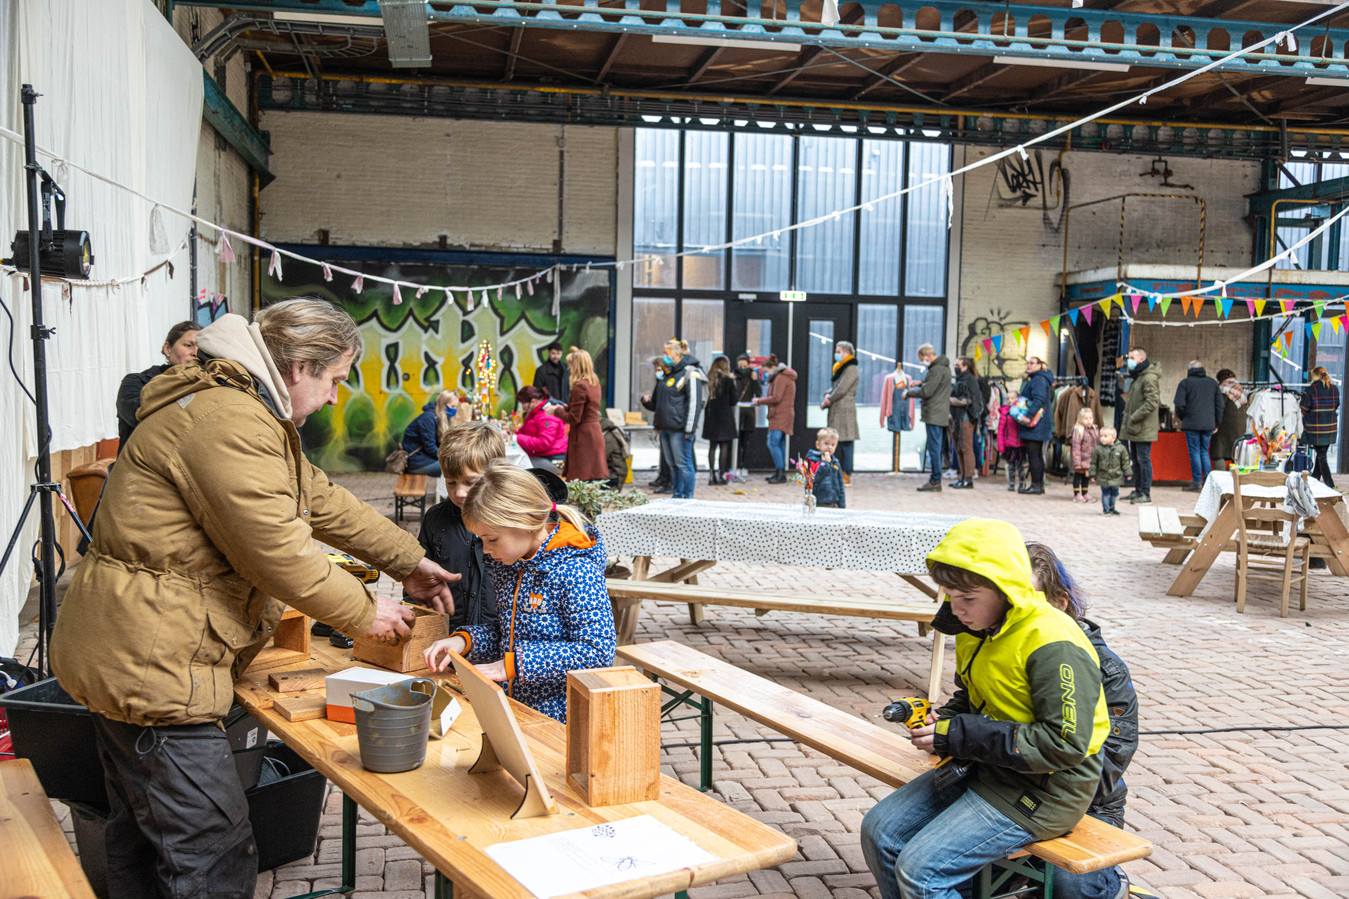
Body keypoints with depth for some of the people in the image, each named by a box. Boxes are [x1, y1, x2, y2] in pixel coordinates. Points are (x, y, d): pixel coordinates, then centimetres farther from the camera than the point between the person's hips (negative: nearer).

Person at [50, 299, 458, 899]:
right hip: (146, 668, -12)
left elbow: (322, 502, 21)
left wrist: (409, 562, 23)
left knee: (141, 839, 23)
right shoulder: (228, 422, -23)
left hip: (125, 661, 12)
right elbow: (279, 552, -22)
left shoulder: (254, 414, 14)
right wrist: (364, 613, -8)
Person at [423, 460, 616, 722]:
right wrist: (464, 640, 2)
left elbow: (598, 651, -20)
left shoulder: (575, 570, -14)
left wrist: (514, 664, -19)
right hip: (513, 710, 7)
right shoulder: (508, 565, 11)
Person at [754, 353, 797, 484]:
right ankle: (780, 473, 16)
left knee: (773, 443, -14)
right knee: (780, 444, 12)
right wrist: (761, 401, 12)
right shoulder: (784, 376, 21)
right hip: (781, 416, 11)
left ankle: (781, 474, -16)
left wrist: (759, 401, -9)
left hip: (780, 416, -11)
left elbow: (776, 398, -19)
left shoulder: (781, 377, -13)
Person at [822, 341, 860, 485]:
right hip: (836, 412, 9)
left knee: (845, 444, -8)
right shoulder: (840, 368, 20)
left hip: (845, 412, -9)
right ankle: (842, 475, 12)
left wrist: (827, 401, -5)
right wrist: (828, 395, -1)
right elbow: (833, 387, 21)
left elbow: (842, 390, -14)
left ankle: (847, 477, -7)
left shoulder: (851, 369, -9)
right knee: (841, 445, 9)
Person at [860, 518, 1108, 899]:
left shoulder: (1054, 645, -23)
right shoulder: (976, 630, 5)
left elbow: (1065, 745, -26)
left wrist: (960, 737, -25)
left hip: (1043, 791, -9)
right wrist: (940, 722, -4)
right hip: (983, 768, 9)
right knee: (879, 830, 2)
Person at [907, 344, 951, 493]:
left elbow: (926, 391, -18)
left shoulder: (937, 370, -15)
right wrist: (919, 384, 10)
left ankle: (935, 481, -5)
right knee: (936, 449, 12)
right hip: (941, 415, 10)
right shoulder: (944, 368, 17)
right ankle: (935, 479, 16)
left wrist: (908, 393, -5)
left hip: (934, 415, -10)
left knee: (934, 448, -7)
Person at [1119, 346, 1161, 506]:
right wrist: (1127, 417, 16)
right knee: (1135, 459, 14)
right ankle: (1138, 491, 22)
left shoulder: (1149, 378, -14)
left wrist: (1134, 418, -20)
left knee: (1144, 459, -7)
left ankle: (1146, 494, -3)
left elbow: (1152, 403, -21)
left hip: (1144, 428, -10)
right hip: (1134, 428, 10)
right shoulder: (1137, 377, 18)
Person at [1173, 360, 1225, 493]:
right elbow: (1220, 405, 11)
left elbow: (1179, 405, -9)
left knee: (1195, 452, -1)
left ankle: (1197, 483, -2)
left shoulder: (1185, 382, -1)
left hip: (1192, 423, -4)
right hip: (1208, 424, 4)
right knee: (1204, 451, 13)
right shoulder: (1212, 383, 12)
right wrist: (1216, 424, 17)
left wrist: (1182, 417, 9)